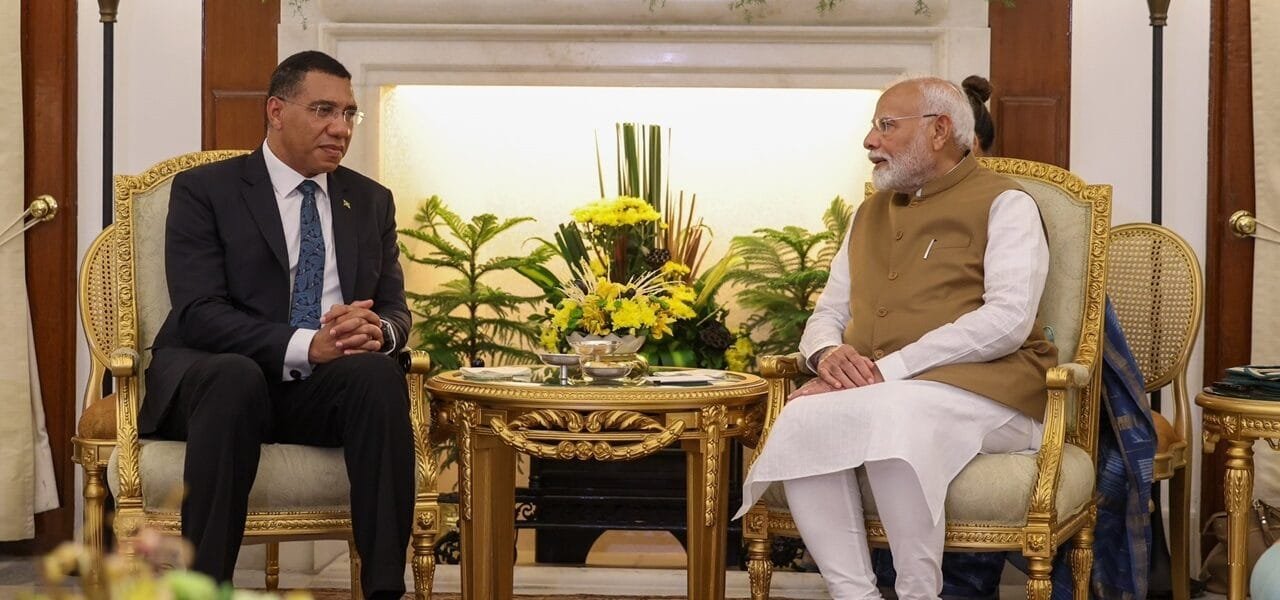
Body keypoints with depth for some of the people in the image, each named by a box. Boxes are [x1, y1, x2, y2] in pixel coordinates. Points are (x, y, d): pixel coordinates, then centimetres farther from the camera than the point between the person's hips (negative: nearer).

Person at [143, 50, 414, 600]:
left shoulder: (372, 201, 15)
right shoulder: (204, 190, 0)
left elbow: (395, 311, 11)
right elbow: (200, 315, -12)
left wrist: (377, 332, -16)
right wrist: (307, 344, -27)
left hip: (325, 389, 3)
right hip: (215, 375, -3)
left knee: (378, 372, -31)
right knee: (237, 377, -39)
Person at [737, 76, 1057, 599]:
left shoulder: (1003, 204, 3)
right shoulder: (870, 214, 24)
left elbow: (1007, 320, -11)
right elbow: (828, 313, 24)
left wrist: (890, 368, -17)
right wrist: (828, 352, -3)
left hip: (982, 389, -5)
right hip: (877, 393, 5)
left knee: (891, 416, -38)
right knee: (801, 420, -29)